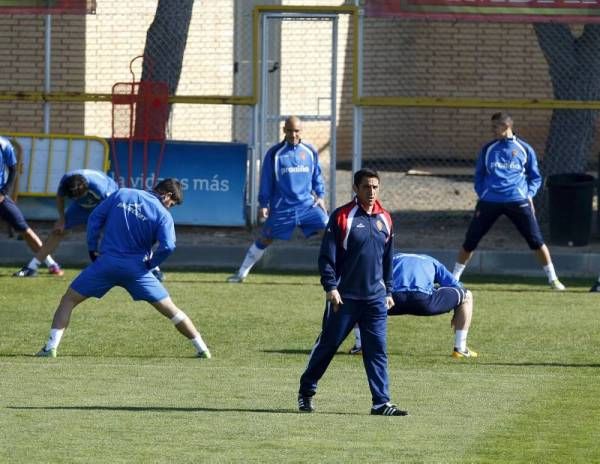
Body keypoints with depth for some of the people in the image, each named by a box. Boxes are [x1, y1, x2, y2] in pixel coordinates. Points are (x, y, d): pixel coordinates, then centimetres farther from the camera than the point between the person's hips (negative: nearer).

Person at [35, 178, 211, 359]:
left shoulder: (121, 195, 8)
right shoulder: (163, 214, -1)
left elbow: (95, 217, 6)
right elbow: (168, 246, -15)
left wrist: (92, 248, 12)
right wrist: (150, 263, 3)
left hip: (106, 263, 1)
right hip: (136, 268, -1)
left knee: (68, 300, 11)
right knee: (169, 309, 10)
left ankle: (51, 347, -5)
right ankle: (202, 349, 10)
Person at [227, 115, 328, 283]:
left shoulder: (310, 151, 3)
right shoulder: (274, 153, -4)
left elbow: (317, 175, 15)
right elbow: (266, 180, 0)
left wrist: (320, 195, 7)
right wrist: (263, 204, 0)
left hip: (307, 204, 2)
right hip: (282, 207, -2)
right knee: (265, 239, 5)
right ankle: (242, 273, 17)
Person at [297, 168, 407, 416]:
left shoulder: (384, 219, 10)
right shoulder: (342, 217, -6)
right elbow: (327, 256, -8)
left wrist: (388, 291, 18)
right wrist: (330, 287, -15)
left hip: (376, 298, 4)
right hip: (344, 297, -4)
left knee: (377, 350, -2)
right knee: (328, 344, 5)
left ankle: (381, 402, -4)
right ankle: (306, 391, 21)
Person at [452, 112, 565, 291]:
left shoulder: (524, 149, 6)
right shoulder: (488, 149, 10)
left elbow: (535, 177, 13)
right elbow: (479, 175, 17)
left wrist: (529, 194, -2)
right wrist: (481, 195, 3)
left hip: (518, 201, -2)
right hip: (490, 201, 2)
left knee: (536, 239, -6)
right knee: (470, 240, 0)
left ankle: (553, 279, 3)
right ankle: (454, 278, 12)